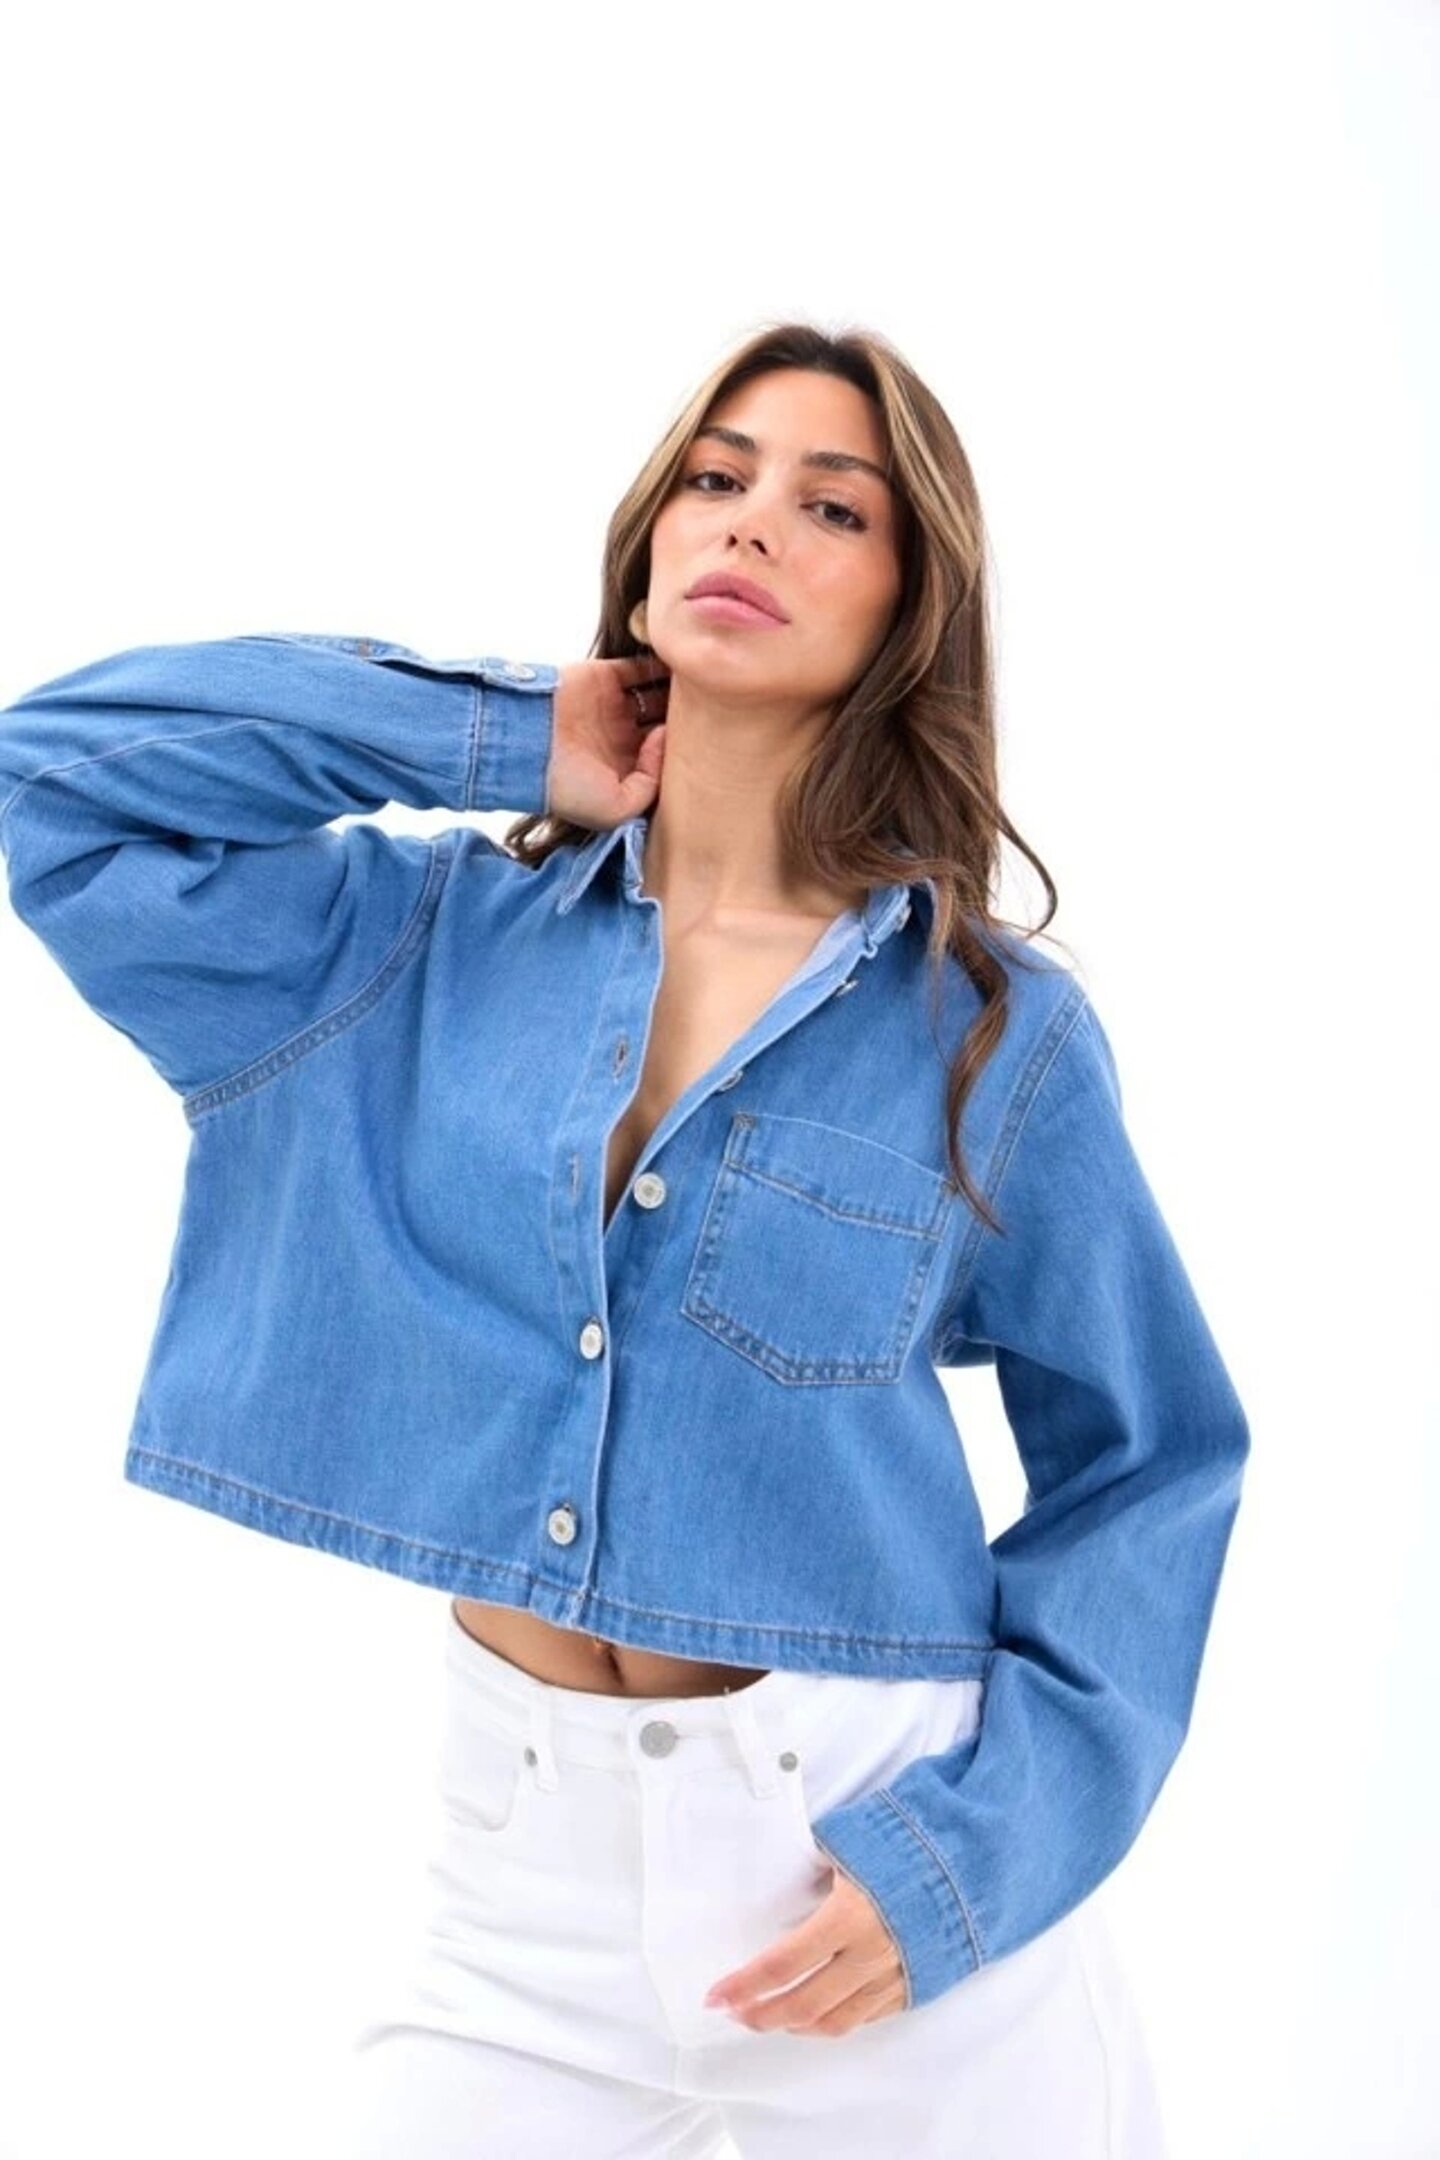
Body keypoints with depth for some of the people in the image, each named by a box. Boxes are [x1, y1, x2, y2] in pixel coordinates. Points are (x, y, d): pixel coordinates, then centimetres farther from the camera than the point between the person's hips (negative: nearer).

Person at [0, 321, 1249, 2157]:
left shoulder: (998, 1029, -6)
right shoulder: (443, 936, 1)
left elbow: (1149, 1467, 0)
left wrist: (968, 1855, -11)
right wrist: (501, 736, -4)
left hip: (871, 1857, -1)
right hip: (529, 1866, 2)